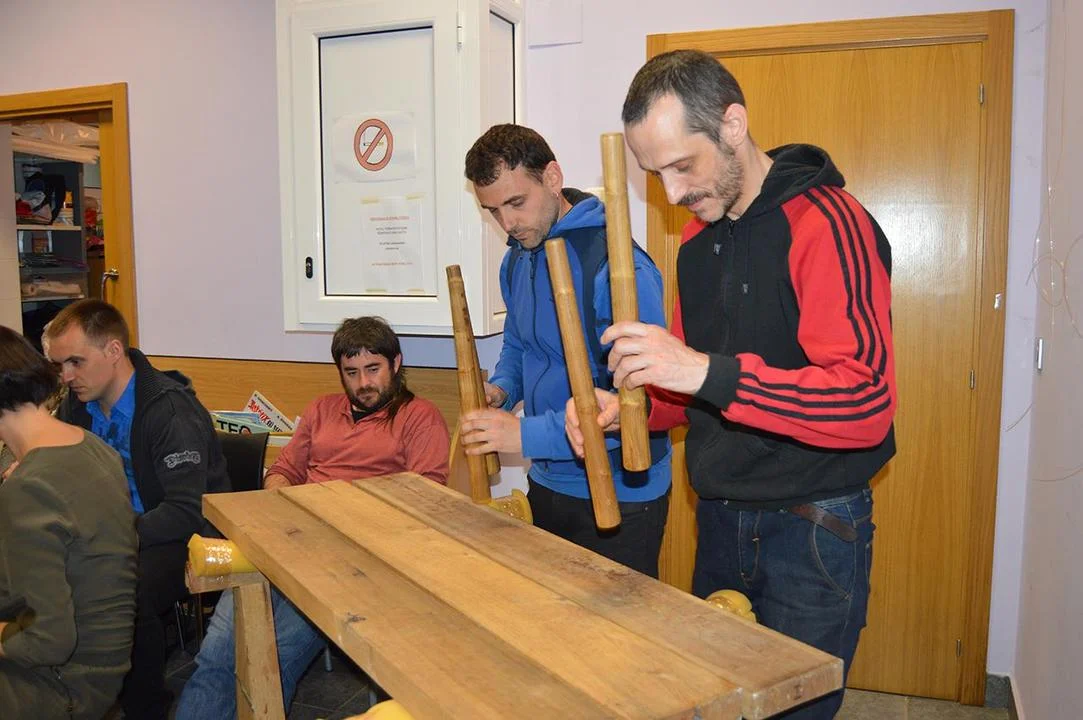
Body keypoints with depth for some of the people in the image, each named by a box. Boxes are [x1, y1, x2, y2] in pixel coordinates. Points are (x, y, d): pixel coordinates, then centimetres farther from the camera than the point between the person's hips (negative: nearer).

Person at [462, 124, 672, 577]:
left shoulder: (616, 265, -24)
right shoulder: (518, 258, 4)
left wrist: (528, 435, -29)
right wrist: (502, 388, -2)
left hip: (618, 498, -8)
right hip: (546, 485, 8)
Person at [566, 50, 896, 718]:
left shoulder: (826, 223, -17)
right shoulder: (698, 241, 7)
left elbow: (866, 401, -27)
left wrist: (707, 372, -34)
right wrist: (629, 407, -4)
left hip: (812, 528, -7)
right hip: (721, 521, 7)